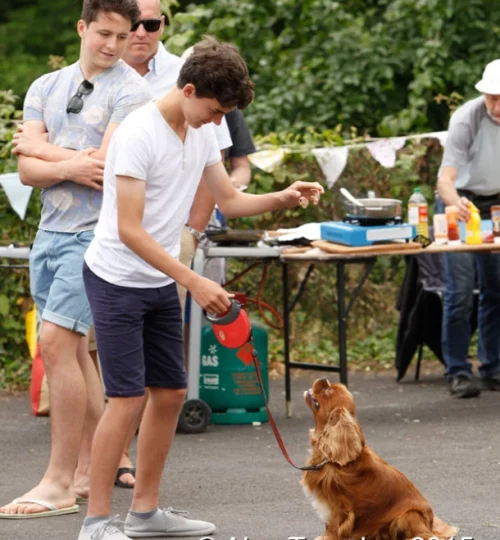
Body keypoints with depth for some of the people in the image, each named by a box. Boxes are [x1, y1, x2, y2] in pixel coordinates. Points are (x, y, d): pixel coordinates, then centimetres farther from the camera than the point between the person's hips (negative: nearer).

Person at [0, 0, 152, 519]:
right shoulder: (46, 87, 13)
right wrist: (71, 165, -15)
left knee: (56, 343, -15)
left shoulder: (130, 90, -5)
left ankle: (59, 483, -12)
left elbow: (106, 164, -16)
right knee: (73, 350, 10)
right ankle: (91, 467, 19)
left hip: (96, 233, -7)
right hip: (50, 231, 7)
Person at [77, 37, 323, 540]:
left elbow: (229, 200, 13)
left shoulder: (202, 133, 3)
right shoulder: (139, 134, -22)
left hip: (161, 282, 8)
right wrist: (194, 282, -26)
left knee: (170, 392, 9)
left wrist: (281, 198, -6)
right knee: (127, 398, -11)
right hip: (117, 280, -8)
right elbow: (129, 230, -24)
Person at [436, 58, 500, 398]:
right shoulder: (467, 119, -25)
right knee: (461, 291, -11)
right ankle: (459, 373, -6)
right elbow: (445, 179, -31)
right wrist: (456, 204, -51)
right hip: (461, 203, -5)